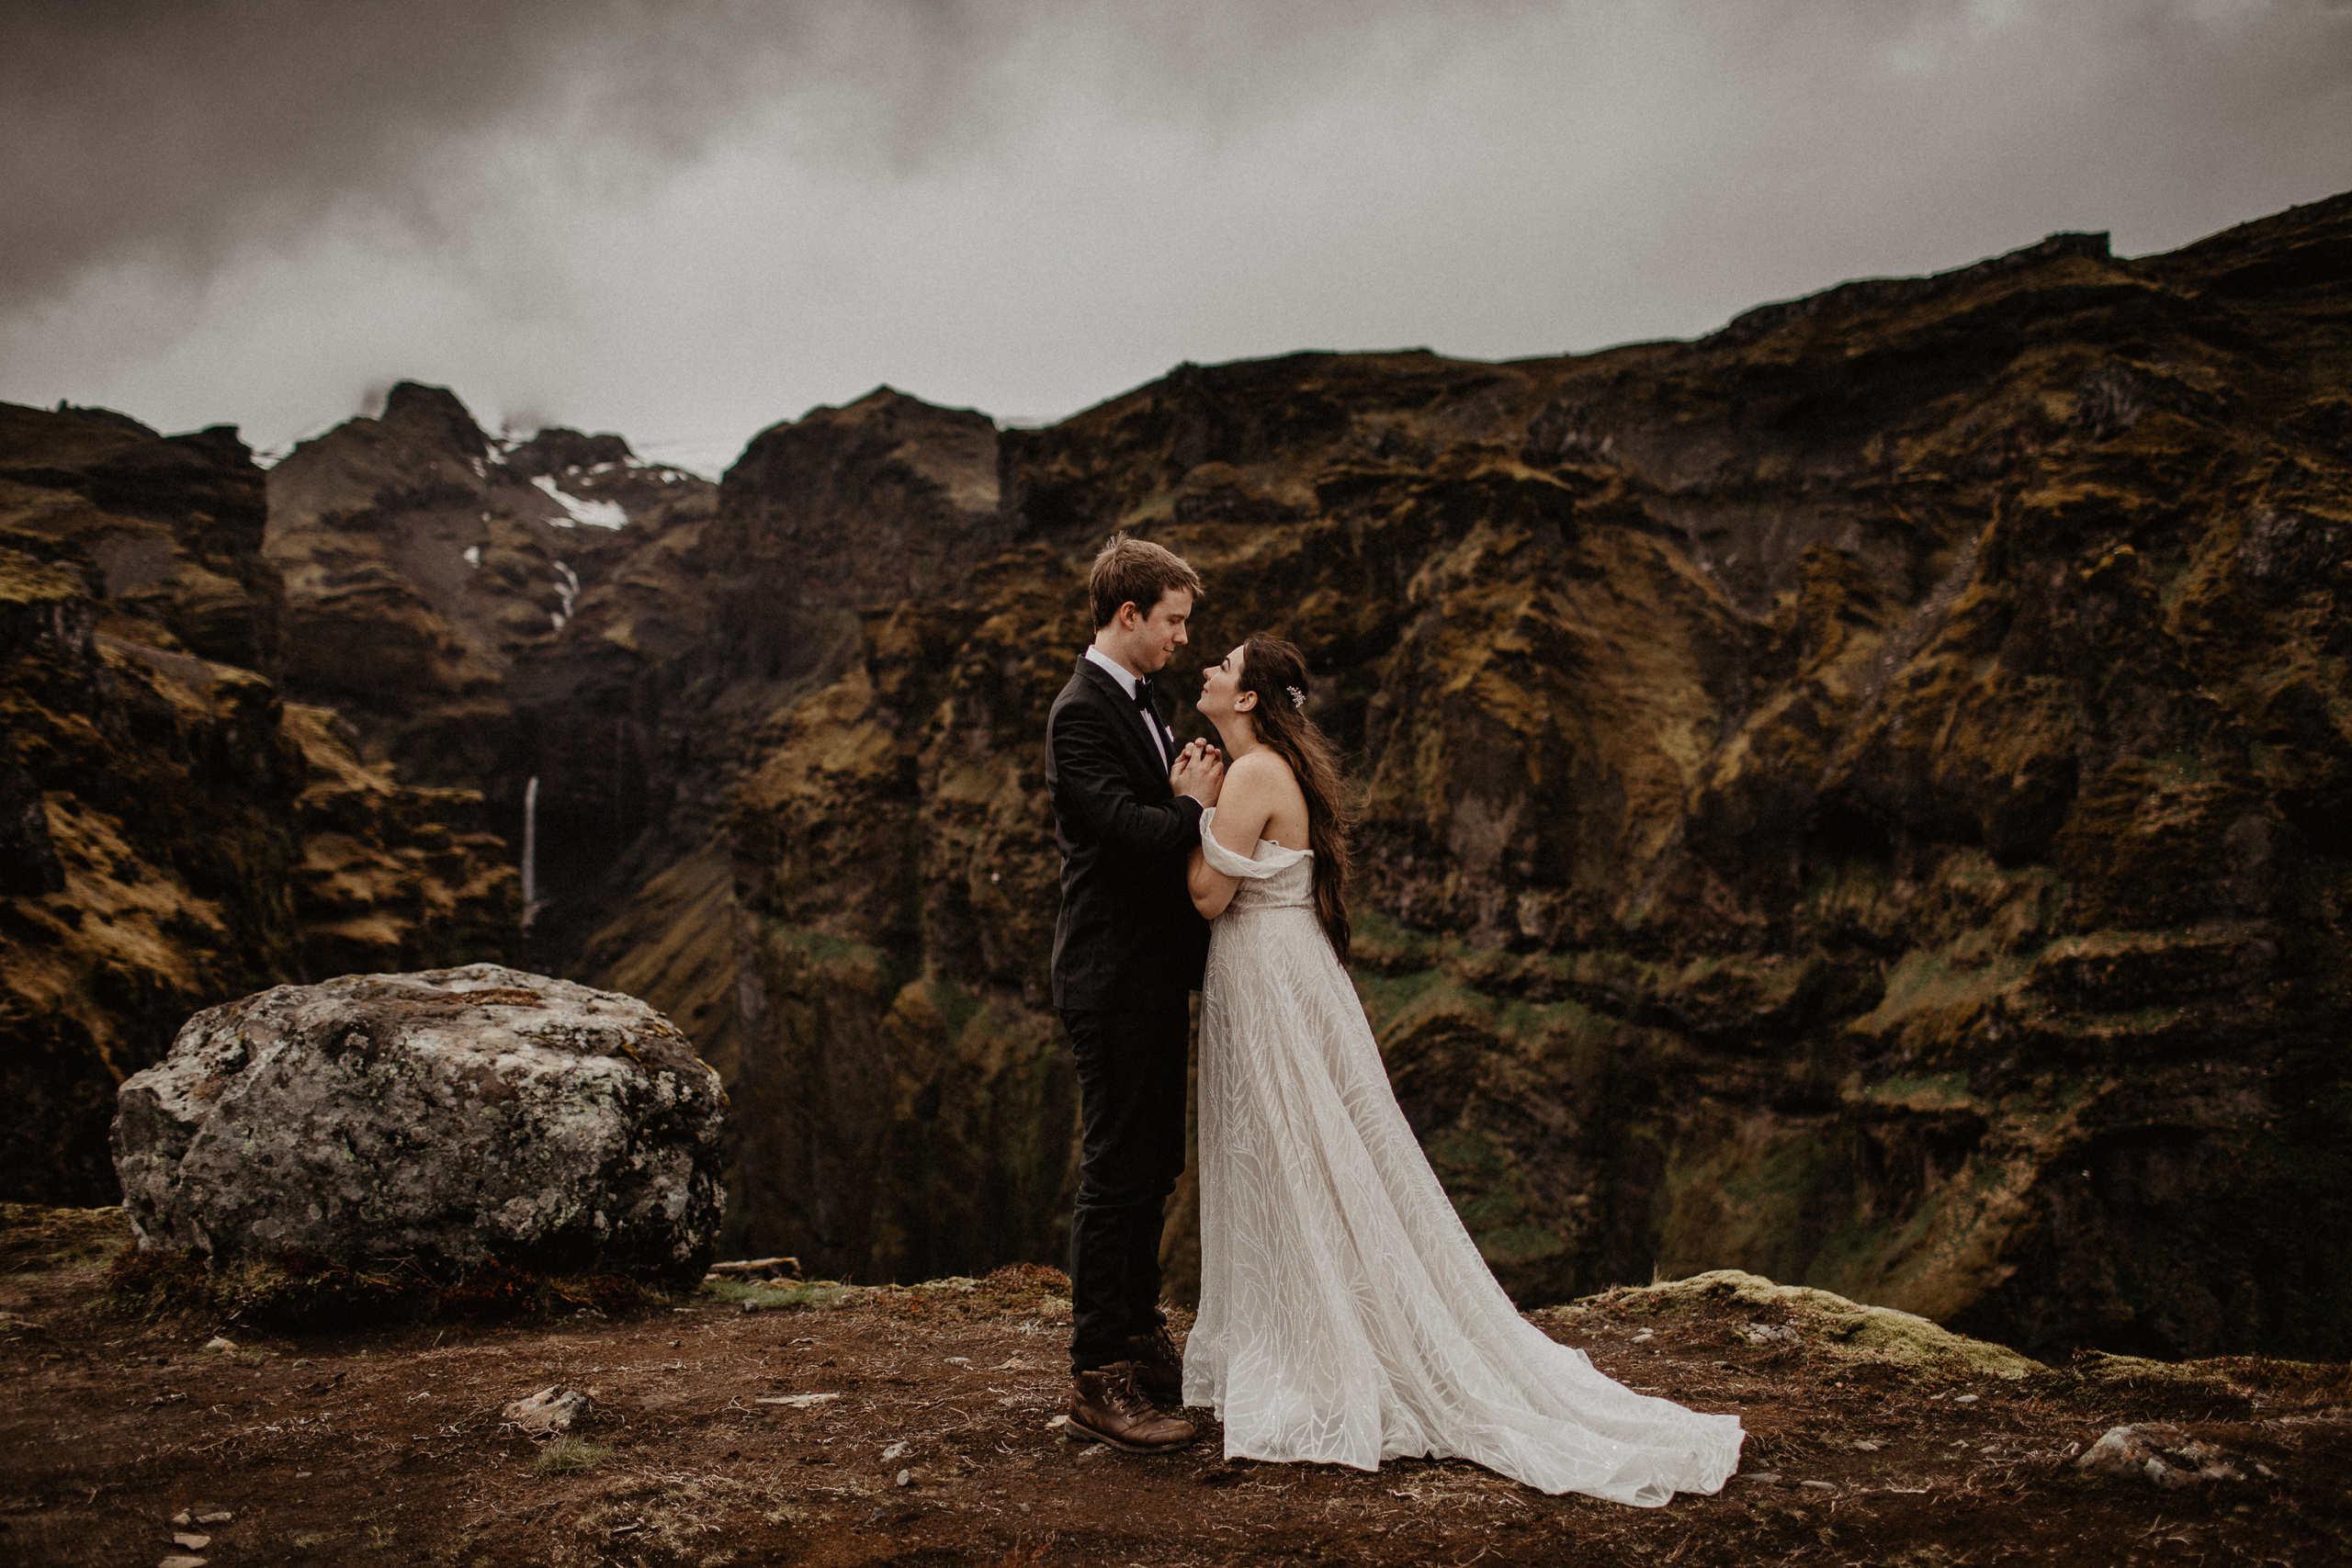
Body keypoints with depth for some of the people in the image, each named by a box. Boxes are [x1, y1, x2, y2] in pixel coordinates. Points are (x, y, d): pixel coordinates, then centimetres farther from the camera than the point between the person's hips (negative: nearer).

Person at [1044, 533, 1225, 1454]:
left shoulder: (1144, 703, 15)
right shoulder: (1082, 714, -16)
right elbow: (1124, 831, -27)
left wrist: (1191, 797, -3)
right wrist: (1192, 806, -9)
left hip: (1156, 974, 10)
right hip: (1114, 979, -10)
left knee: (1153, 1169, 18)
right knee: (1116, 1176, -6)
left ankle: (1139, 1338, 30)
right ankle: (1097, 1379, 1)